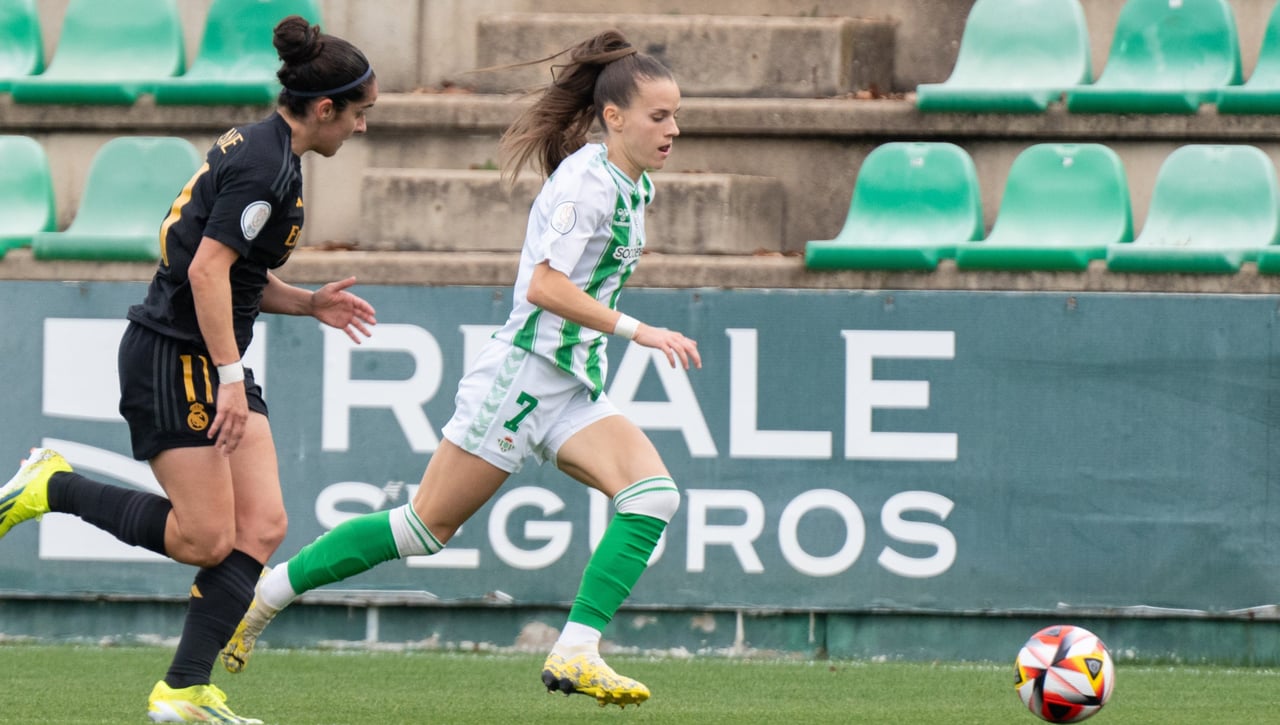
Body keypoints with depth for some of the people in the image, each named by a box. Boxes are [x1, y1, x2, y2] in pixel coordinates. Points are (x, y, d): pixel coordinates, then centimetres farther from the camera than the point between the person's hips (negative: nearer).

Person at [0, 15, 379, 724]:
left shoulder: (260, 148, 14)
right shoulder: (265, 166, -18)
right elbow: (207, 271, -24)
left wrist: (309, 303, 13)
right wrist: (229, 378, -24)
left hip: (214, 361, 10)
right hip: (174, 358, -10)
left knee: (261, 526, -1)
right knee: (205, 540, -10)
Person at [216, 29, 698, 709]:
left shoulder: (634, 186, 12)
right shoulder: (587, 179, -16)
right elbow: (545, 286, -26)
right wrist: (636, 330, -26)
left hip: (572, 391, 8)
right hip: (522, 373, -8)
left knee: (653, 493, -15)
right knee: (427, 525, -2)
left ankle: (575, 653, -19)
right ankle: (263, 591, 11)